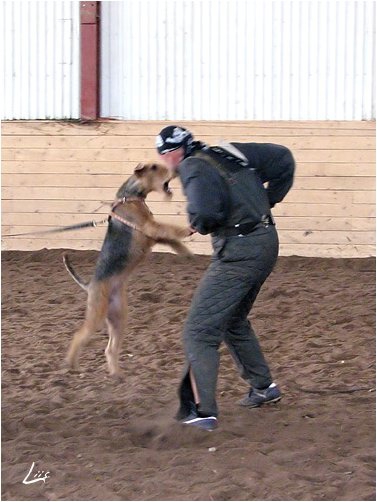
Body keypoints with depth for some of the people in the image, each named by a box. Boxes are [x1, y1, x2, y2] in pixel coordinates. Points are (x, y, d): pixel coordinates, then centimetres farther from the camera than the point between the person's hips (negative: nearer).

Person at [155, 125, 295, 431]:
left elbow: (204, 211, -30)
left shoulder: (194, 168, -12)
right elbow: (282, 158, 18)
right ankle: (264, 387, 37)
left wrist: (200, 224, -6)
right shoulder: (230, 153, 12)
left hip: (238, 253, -9)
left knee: (199, 331, -7)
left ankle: (203, 412, -14)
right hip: (267, 244, 9)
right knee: (233, 321, 29)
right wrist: (267, 200, 17)